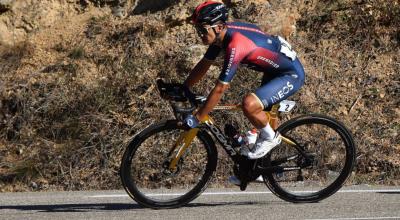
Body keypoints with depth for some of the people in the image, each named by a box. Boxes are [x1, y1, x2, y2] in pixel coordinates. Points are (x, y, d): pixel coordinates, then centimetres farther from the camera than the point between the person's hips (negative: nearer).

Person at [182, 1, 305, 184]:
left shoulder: (235, 45, -33)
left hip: (291, 74, -10)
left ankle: (271, 138, -1)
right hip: (275, 68, 10)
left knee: (249, 105, -29)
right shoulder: (221, 33, -7)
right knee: (262, 116, 20)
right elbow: (203, 65, 6)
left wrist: (197, 118, -25)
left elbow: (220, 89, -31)